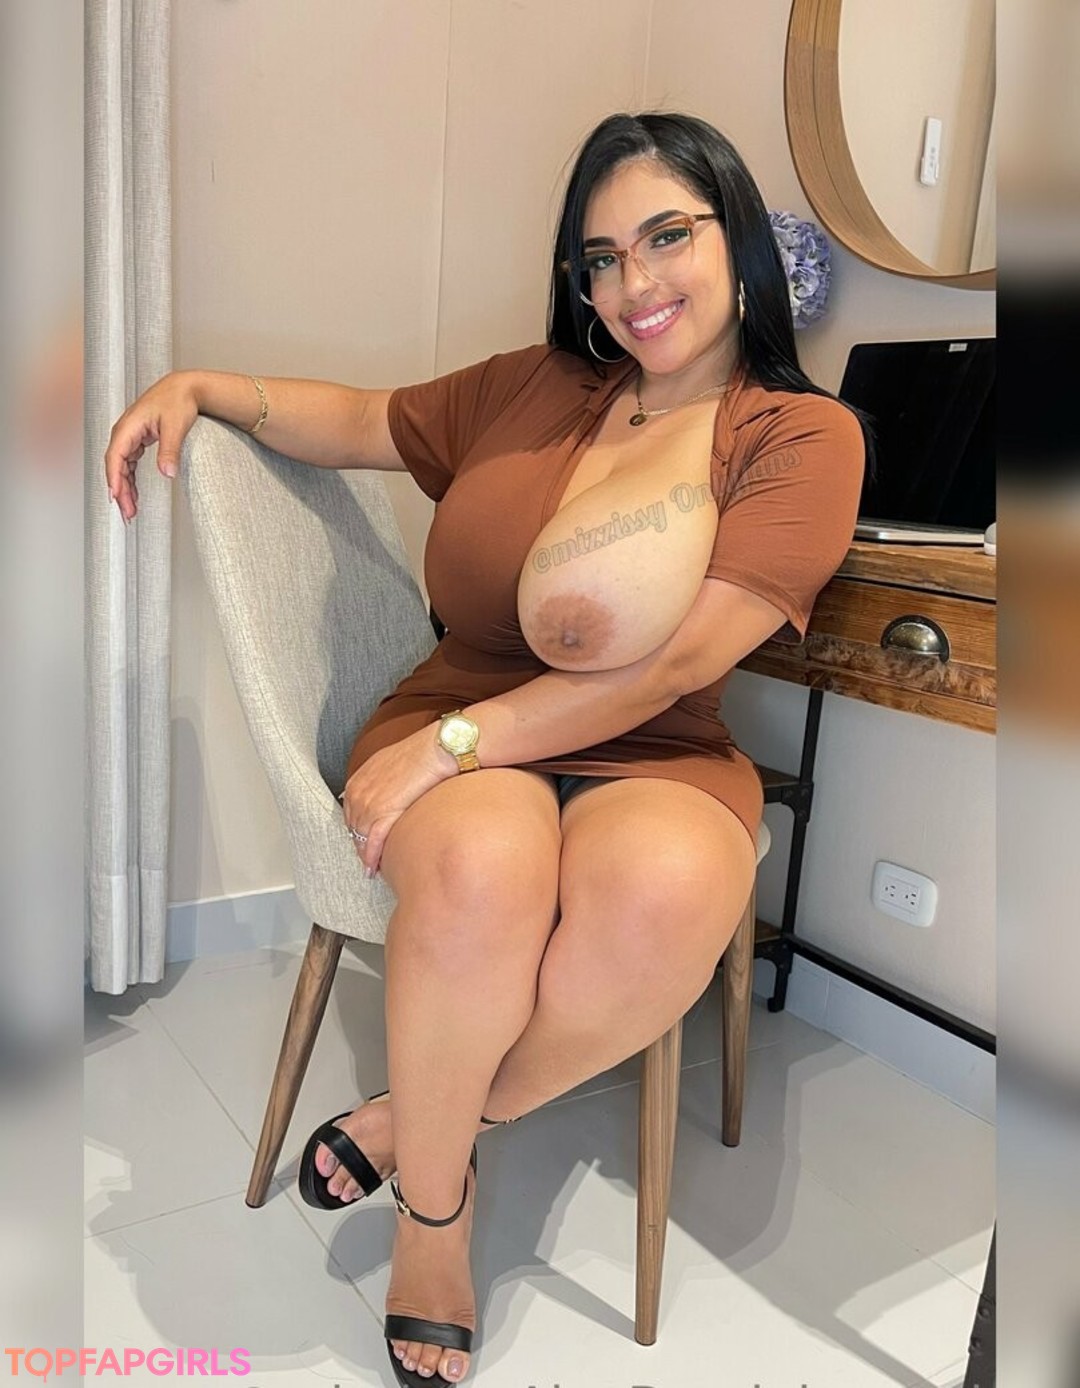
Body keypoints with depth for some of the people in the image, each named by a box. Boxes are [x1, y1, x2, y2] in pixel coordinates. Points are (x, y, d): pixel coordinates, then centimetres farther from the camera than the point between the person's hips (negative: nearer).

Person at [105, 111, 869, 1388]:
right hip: (454, 739, 2)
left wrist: (453, 740, -18)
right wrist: (203, 388, 14)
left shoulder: (805, 435, 0)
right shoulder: (532, 386, 12)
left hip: (658, 763, -1)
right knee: (482, 867, -34)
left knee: (666, 891, -36)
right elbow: (360, 421, 28)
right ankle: (435, 1210, -5)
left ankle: (413, 1120, -8)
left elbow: (677, 660, -13)